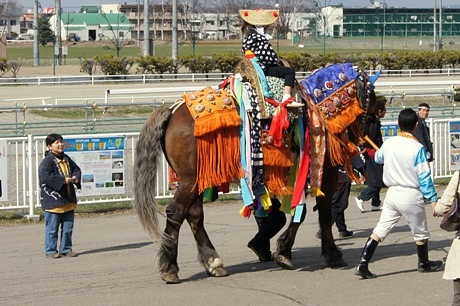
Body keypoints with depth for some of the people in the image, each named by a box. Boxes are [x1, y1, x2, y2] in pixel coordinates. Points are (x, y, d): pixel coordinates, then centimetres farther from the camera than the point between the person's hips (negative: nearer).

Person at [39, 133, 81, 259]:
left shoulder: (66, 158, 13)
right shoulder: (47, 161, -12)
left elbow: (76, 169, 21)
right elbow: (46, 177, -23)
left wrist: (76, 177, -2)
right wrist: (63, 180, -24)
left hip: (68, 201, 8)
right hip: (53, 201, -8)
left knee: (68, 228, 12)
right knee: (52, 228, -1)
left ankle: (66, 249, 20)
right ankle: (50, 251, 6)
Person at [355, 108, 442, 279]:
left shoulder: (388, 143, -1)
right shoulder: (417, 148, -16)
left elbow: (378, 158, 21)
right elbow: (424, 176, -14)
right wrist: (433, 199, -8)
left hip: (392, 193, 4)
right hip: (411, 195, -4)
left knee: (380, 230, 7)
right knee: (420, 233, 16)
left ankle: (363, 264, -3)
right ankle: (424, 264, 34)